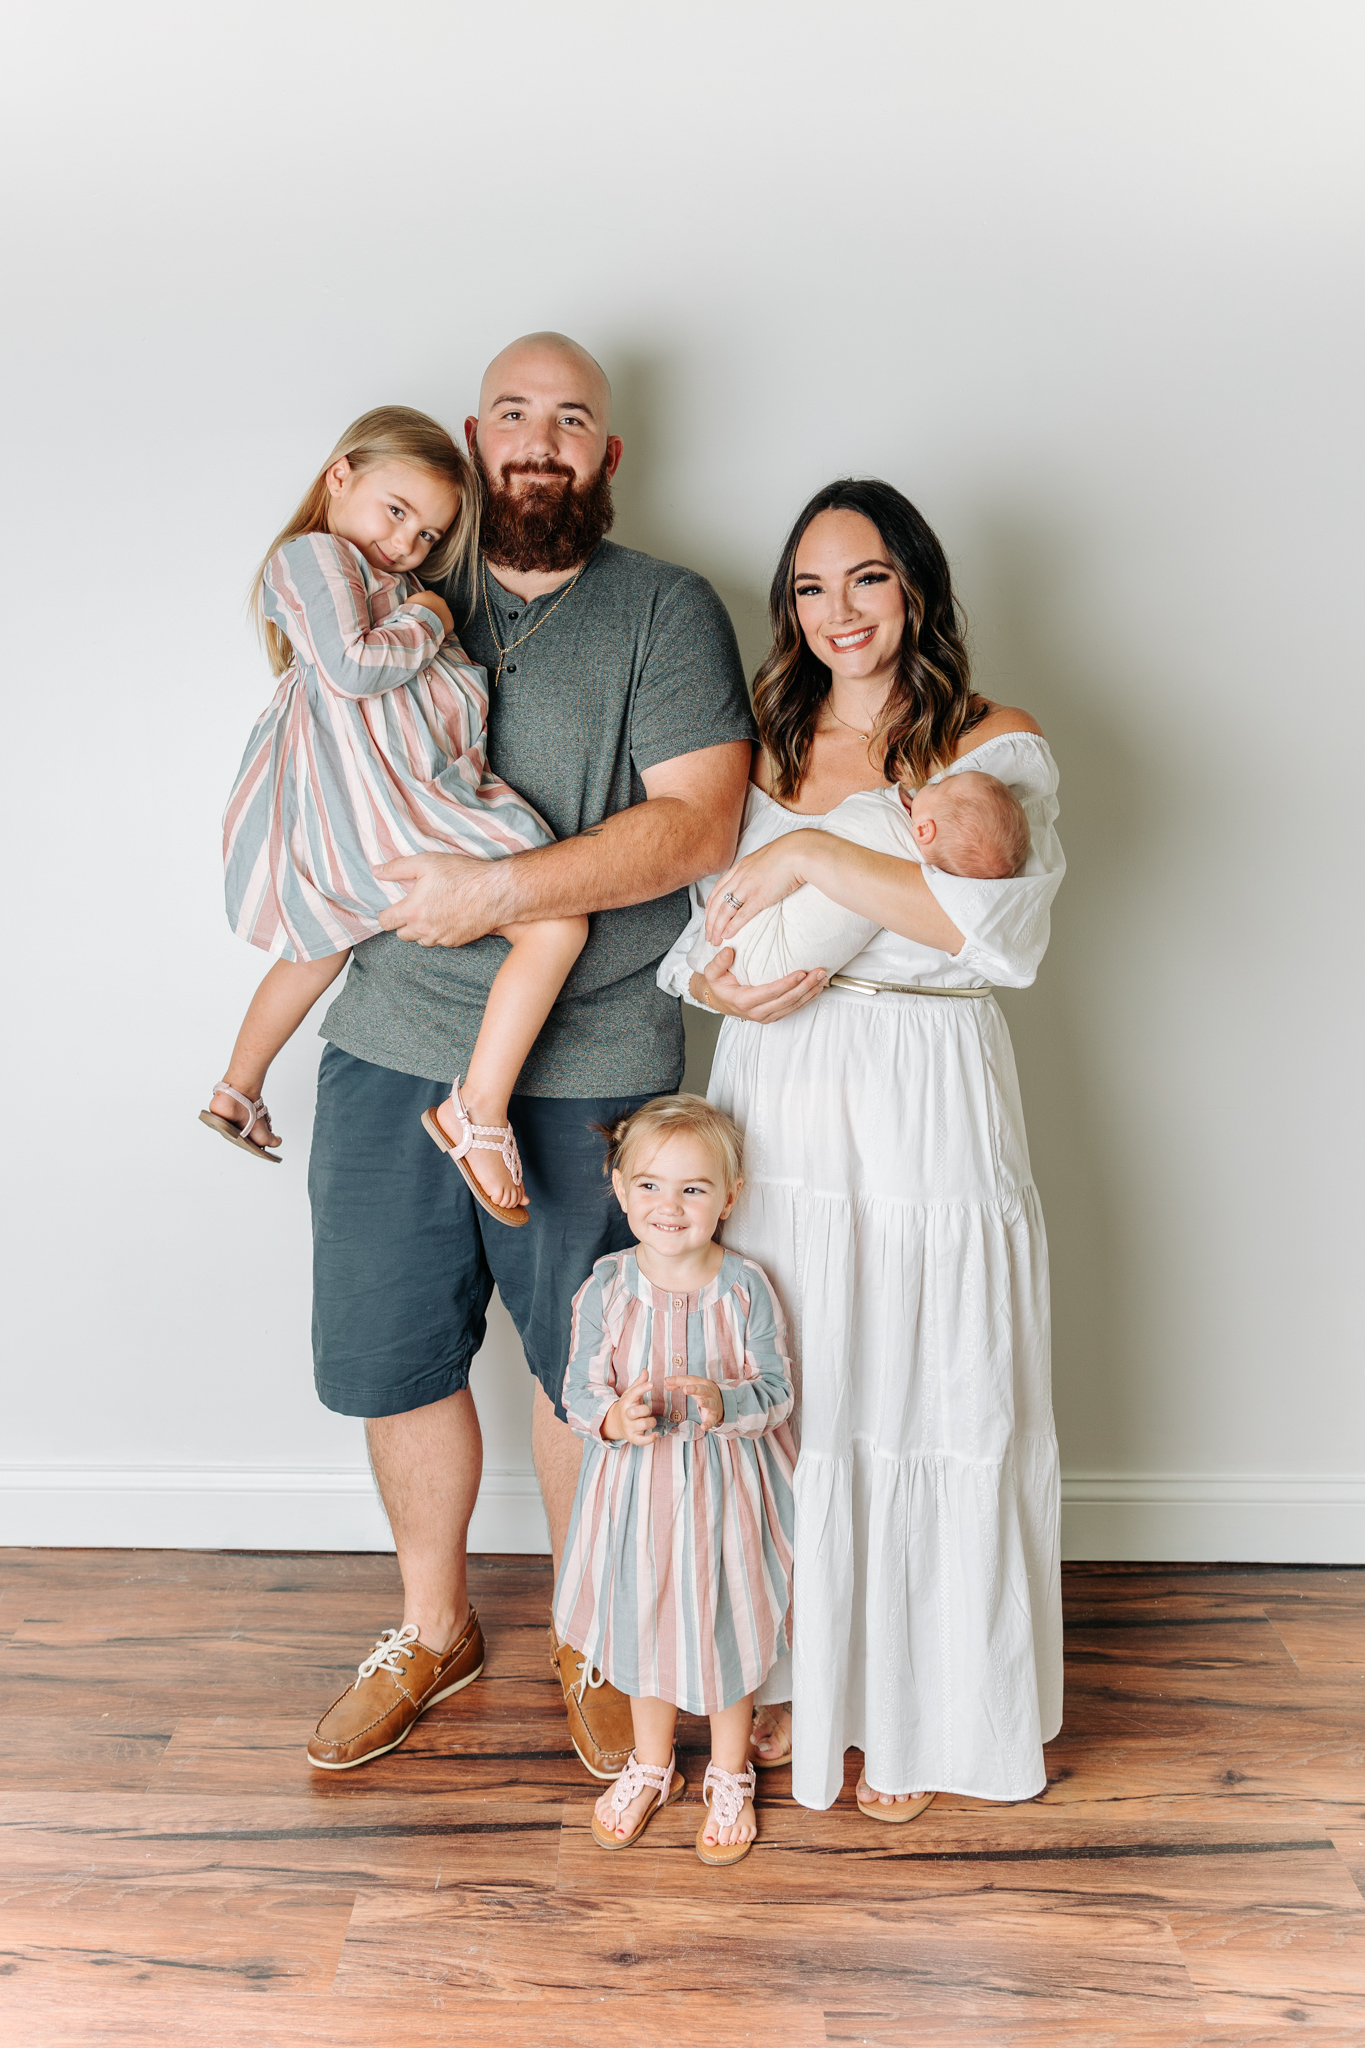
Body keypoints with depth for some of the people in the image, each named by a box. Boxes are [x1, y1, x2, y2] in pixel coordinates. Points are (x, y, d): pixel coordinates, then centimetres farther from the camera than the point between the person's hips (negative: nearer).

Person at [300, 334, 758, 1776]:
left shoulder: (668, 611, 0)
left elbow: (700, 823, -12)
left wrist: (499, 892, -20)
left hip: (588, 1071, -3)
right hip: (390, 1048, 4)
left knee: (579, 1371, 9)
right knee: (391, 1357, 11)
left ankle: (590, 1646, 33)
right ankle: (431, 1631, 35)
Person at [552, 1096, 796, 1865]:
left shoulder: (746, 1288, -14)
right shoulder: (607, 1289, -11)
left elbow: (778, 1391, -10)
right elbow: (579, 1392, -6)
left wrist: (722, 1404, -29)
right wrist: (615, 1419, -27)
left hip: (727, 1491, -1)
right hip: (638, 1488, 2)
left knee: (728, 1629, 14)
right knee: (645, 1627, 20)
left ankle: (730, 1777, 39)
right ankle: (653, 1767, 45)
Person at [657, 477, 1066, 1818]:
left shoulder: (997, 746, -2)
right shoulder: (757, 745, 10)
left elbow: (998, 922, -20)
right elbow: (681, 920, 10)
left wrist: (812, 855, -21)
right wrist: (715, 982, -12)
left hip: (924, 1119, -3)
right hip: (776, 1109, 3)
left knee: (924, 1409, 4)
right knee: (780, 1402, 10)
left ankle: (910, 1717, 26)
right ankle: (794, 1678, 32)